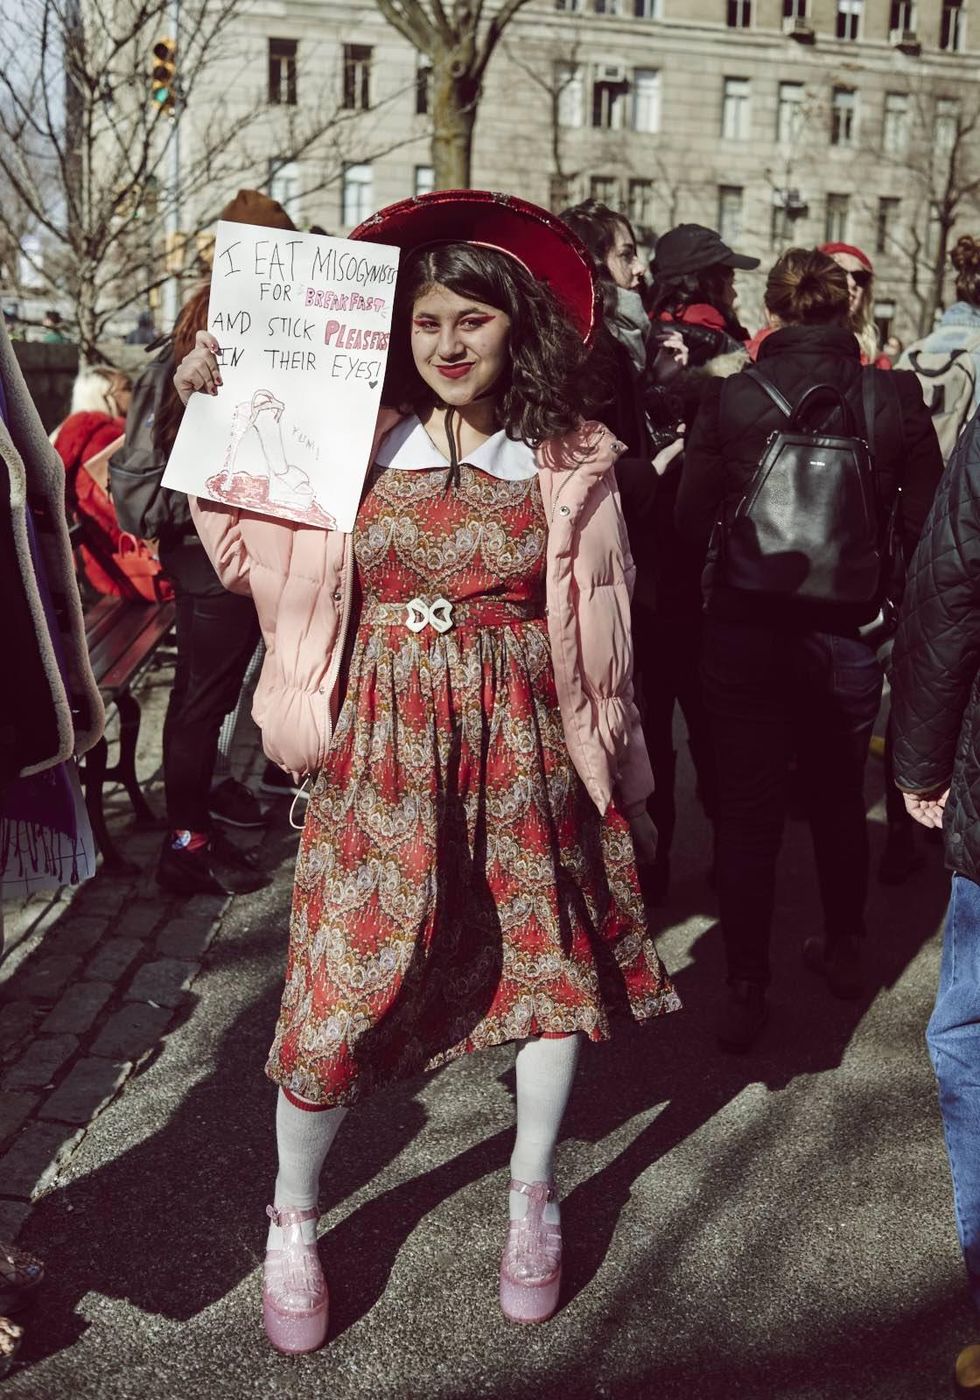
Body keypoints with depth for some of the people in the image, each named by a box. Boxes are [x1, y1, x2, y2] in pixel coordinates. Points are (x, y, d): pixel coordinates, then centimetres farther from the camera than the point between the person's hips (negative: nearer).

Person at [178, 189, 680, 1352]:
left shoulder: (568, 463, 1)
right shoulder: (355, 440, 0)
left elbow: (597, 632, 4)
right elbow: (249, 552, 0)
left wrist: (619, 777, 7)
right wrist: (206, 418, -7)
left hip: (523, 749, 2)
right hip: (384, 750, -1)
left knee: (557, 966, 10)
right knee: (339, 988, 2)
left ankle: (532, 1201, 36)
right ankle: (291, 1223, 27)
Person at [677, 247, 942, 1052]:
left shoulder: (732, 398, -10)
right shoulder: (895, 398, -6)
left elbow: (691, 522, -6)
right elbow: (927, 525, -3)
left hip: (749, 632, -2)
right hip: (852, 632, 2)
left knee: (748, 812, 7)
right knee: (840, 798, 21)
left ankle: (746, 992, 12)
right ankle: (844, 951, 39)